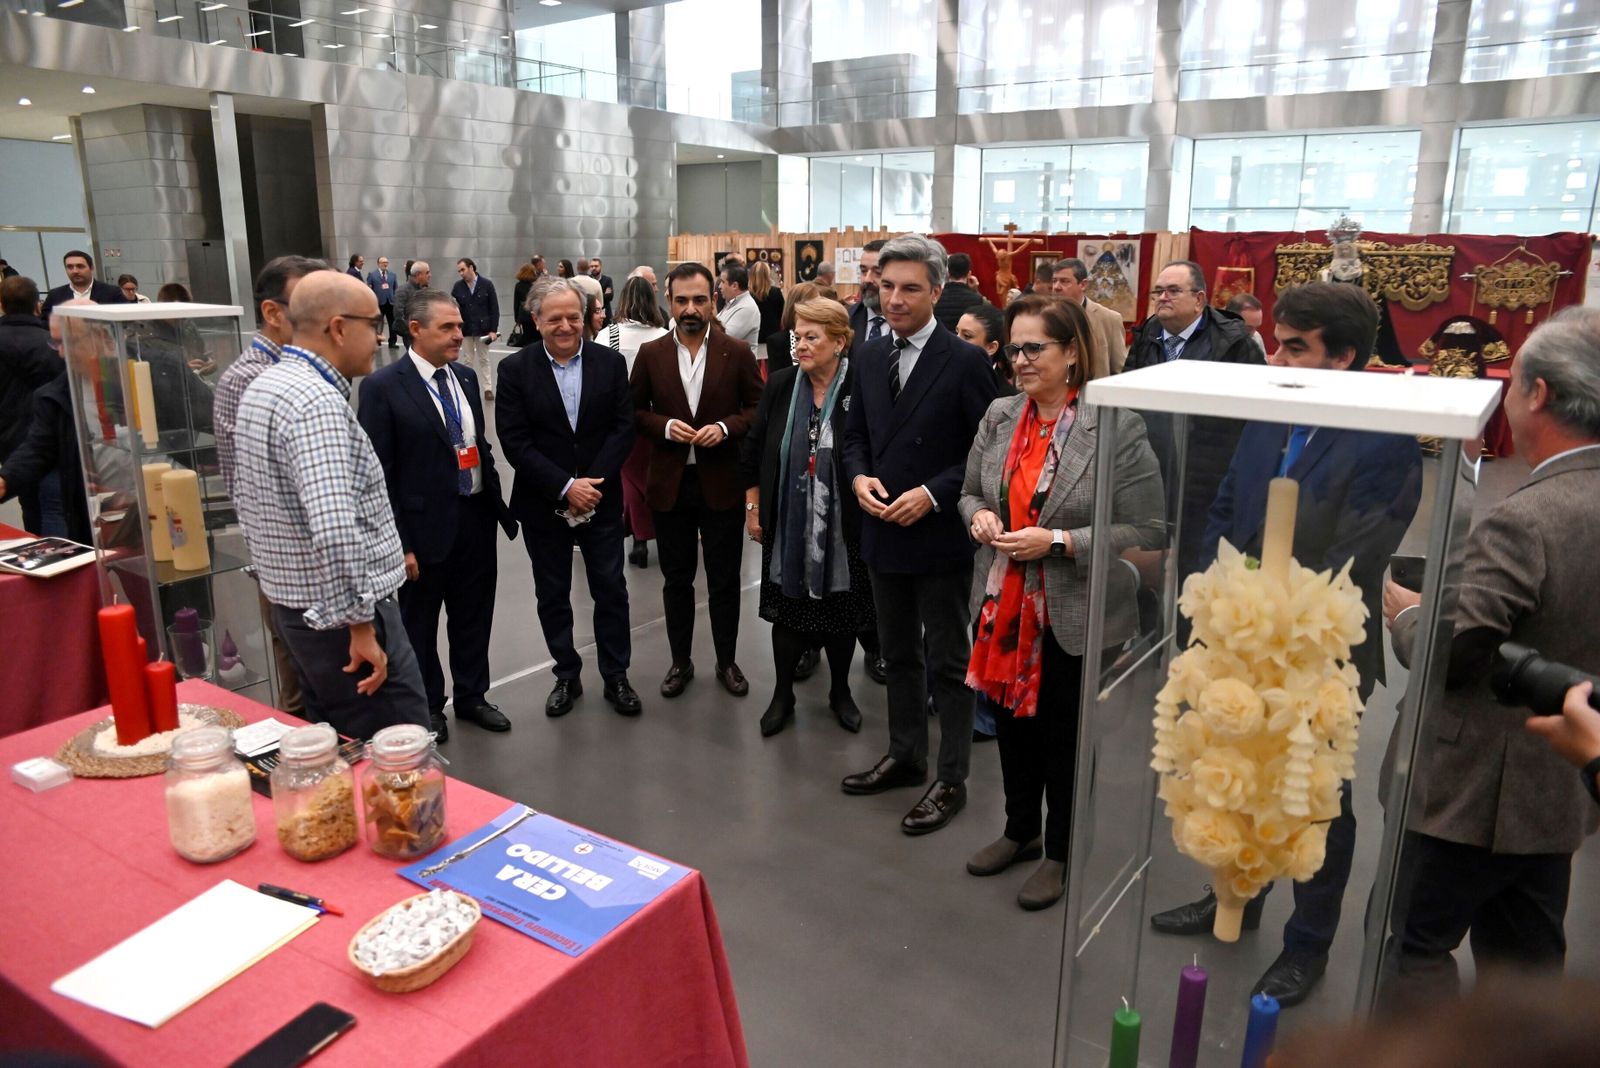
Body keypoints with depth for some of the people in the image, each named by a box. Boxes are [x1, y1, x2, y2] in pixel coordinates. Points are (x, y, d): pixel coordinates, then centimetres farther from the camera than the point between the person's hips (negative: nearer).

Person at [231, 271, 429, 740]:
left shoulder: (262, 388, 10)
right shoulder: (318, 403, -22)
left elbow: (247, 500, 19)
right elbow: (335, 530, -32)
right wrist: (361, 625, -24)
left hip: (293, 604, 10)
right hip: (342, 614, -10)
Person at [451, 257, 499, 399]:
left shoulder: (487, 285, -5)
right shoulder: (458, 287, -1)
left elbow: (494, 309, -4)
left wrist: (493, 330, -9)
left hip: (482, 329, -1)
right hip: (465, 329, 1)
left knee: (484, 359, 8)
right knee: (468, 360, 8)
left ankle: (488, 388, 13)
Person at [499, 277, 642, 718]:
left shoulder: (610, 362, -1)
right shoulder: (516, 369, -6)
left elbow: (623, 428, -4)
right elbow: (515, 442, -10)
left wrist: (592, 483, -14)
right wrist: (565, 486, -17)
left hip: (601, 498, 1)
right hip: (543, 504, 0)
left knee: (611, 591, 8)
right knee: (553, 595, 11)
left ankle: (616, 676, 23)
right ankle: (567, 676, 27)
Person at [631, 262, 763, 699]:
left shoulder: (738, 352, -2)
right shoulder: (650, 354, 1)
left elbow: (759, 409, 1)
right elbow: (634, 411, 6)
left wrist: (725, 427, -17)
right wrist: (665, 426, -13)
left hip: (721, 483, -1)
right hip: (670, 483, 1)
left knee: (724, 580, 9)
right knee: (676, 579, 12)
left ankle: (727, 661, 26)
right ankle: (680, 662, 28)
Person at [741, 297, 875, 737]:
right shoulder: (780, 385, -2)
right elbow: (754, 449, 6)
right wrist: (753, 507, 6)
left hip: (841, 528, -2)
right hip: (787, 525, 3)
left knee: (840, 613, 13)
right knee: (788, 610, 13)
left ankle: (840, 692, 35)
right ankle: (783, 695, 30)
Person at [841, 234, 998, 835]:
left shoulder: (965, 361, -12)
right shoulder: (868, 357, 6)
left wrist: (934, 493, -19)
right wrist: (859, 477, -7)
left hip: (939, 536, -6)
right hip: (883, 533, 6)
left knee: (948, 662, 6)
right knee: (897, 654, 19)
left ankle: (951, 780, 20)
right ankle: (905, 756, 36)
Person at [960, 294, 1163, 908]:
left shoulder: (1117, 427, -15)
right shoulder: (999, 417, 2)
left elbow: (1145, 530, -14)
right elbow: (970, 491, 14)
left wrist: (1058, 541, -22)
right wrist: (979, 517, -9)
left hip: (1077, 617, -5)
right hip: (1004, 605, 5)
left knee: (1066, 736, 12)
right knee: (1011, 723, 20)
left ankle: (1061, 851, 35)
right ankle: (1020, 830, 44)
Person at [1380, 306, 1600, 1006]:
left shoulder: (1524, 520, -27)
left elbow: (1445, 658, -25)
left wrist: (1406, 612, -5)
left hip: (1481, 787, -8)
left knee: (1413, 941, 7)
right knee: (1527, 957, 22)